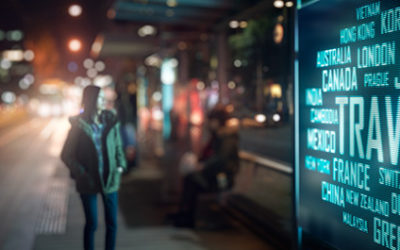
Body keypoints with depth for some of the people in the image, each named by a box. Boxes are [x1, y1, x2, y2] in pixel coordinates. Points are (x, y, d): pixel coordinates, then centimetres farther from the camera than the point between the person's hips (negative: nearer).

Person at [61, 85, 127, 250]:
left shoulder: (111, 122, 1)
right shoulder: (79, 126, -7)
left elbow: (118, 147, 12)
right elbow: (66, 155, -3)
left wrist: (120, 166, -4)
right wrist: (81, 173, -12)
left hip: (110, 180, 3)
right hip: (88, 183, -3)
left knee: (112, 223, 7)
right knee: (92, 224, 5)